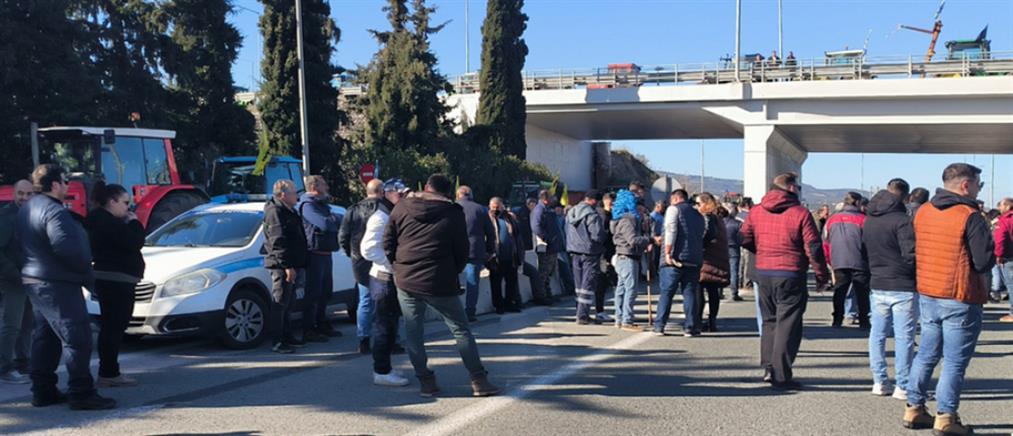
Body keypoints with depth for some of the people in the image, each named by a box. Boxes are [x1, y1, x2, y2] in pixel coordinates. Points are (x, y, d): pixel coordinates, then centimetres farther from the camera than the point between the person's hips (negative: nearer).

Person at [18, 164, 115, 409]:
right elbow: (65, 246, -28)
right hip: (57, 283, -11)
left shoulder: (28, 209, 15)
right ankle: (81, 394, -9)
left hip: (35, 279, 11)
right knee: (77, 338, -9)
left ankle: (43, 391, 20)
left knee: (45, 337, 16)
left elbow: (24, 244, 19)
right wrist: (87, 274, -15)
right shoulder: (54, 211, -18)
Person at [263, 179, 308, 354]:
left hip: (292, 265, 10)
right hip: (281, 266, -10)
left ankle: (287, 336, 24)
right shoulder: (275, 212, -12)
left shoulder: (289, 211, 20)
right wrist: (287, 265, -24)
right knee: (279, 304, -6)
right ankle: (278, 342, -4)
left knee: (288, 304, 16)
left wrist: (297, 264, 21)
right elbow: (278, 242, -20)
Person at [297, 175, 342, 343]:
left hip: (325, 254, 10)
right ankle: (308, 330, -1)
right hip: (315, 254, -10)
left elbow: (332, 225, 18)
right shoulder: (308, 205, -13)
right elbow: (325, 224, -26)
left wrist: (333, 222, -4)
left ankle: (322, 325, 27)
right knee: (313, 294, -6)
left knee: (325, 293, 16)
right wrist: (336, 220, -6)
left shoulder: (322, 204, 20)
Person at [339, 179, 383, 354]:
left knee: (365, 302, 12)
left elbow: (342, 236, 4)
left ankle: (363, 341, 9)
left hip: (361, 264, 4)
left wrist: (352, 254, 16)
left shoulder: (353, 211, 2)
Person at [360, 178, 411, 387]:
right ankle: (381, 371, 1)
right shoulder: (380, 219, -14)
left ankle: (384, 368, 24)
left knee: (390, 324, 15)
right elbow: (368, 249, -22)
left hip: (395, 278, 10)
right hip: (384, 278, -10)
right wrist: (393, 263, -24)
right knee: (384, 325, -5)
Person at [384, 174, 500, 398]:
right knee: (461, 329, 6)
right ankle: (479, 381, 4)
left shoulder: (401, 208, 4)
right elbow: (462, 251, 2)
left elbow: (388, 243, 6)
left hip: (405, 281, 2)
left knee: (413, 333, 12)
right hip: (440, 284, -2)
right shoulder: (453, 214, -2)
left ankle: (425, 381, 14)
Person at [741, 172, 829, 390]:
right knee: (787, 325, 1)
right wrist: (821, 274, 0)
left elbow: (745, 239, 11)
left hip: (763, 274, 5)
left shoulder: (756, 212, 4)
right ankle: (781, 376, 2)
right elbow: (813, 248, -11)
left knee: (769, 321, 19)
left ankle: (768, 368, 18)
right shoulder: (800, 213, -10)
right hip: (790, 276, -5)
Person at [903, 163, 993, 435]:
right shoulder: (969, 217, -15)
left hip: (926, 294, 7)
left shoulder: (922, 212, 6)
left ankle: (914, 409, 19)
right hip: (960, 299, -6)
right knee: (955, 361, 1)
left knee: (926, 354, 16)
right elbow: (985, 261, -15)